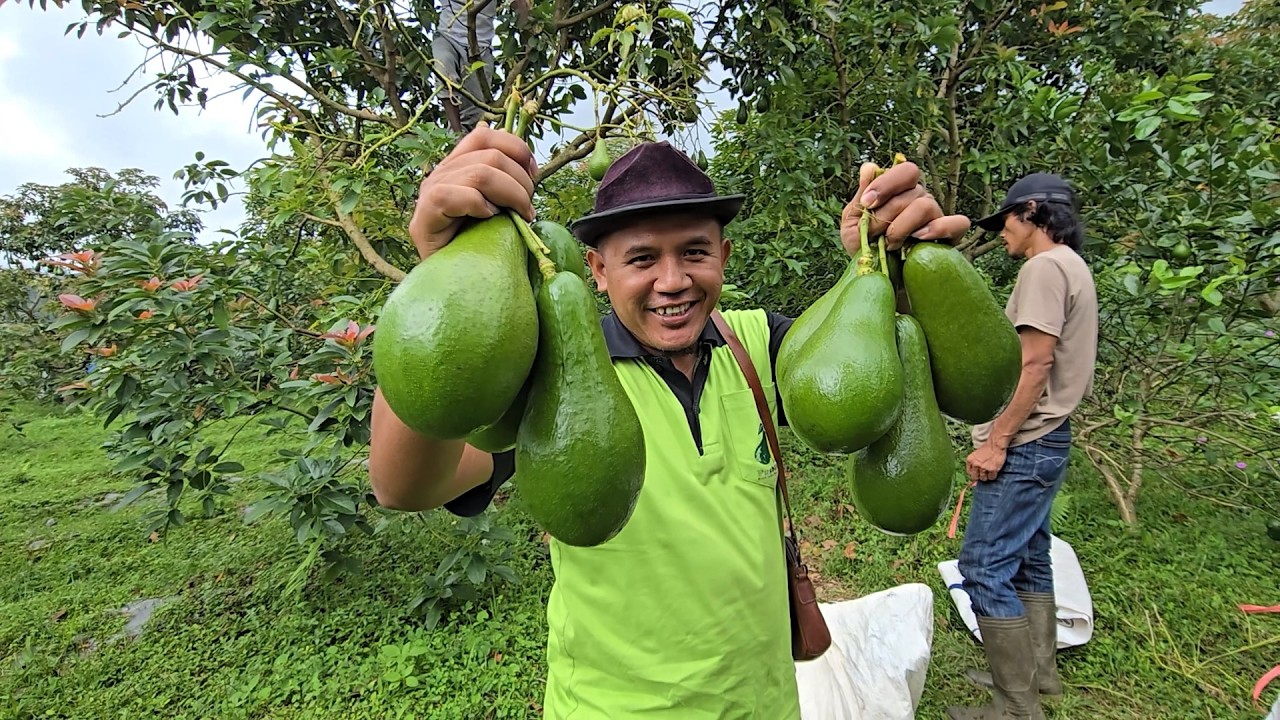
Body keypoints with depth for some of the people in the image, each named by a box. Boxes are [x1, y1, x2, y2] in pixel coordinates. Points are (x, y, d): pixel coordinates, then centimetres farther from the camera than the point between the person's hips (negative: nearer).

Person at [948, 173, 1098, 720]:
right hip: (1042, 443, 11)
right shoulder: (1071, 267, 18)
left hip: (1023, 446, -11)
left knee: (984, 567, -6)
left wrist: (996, 440, -19)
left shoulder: (1046, 266, -13)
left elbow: (1034, 362, -21)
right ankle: (1038, 674, 32)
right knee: (1027, 560, 19)